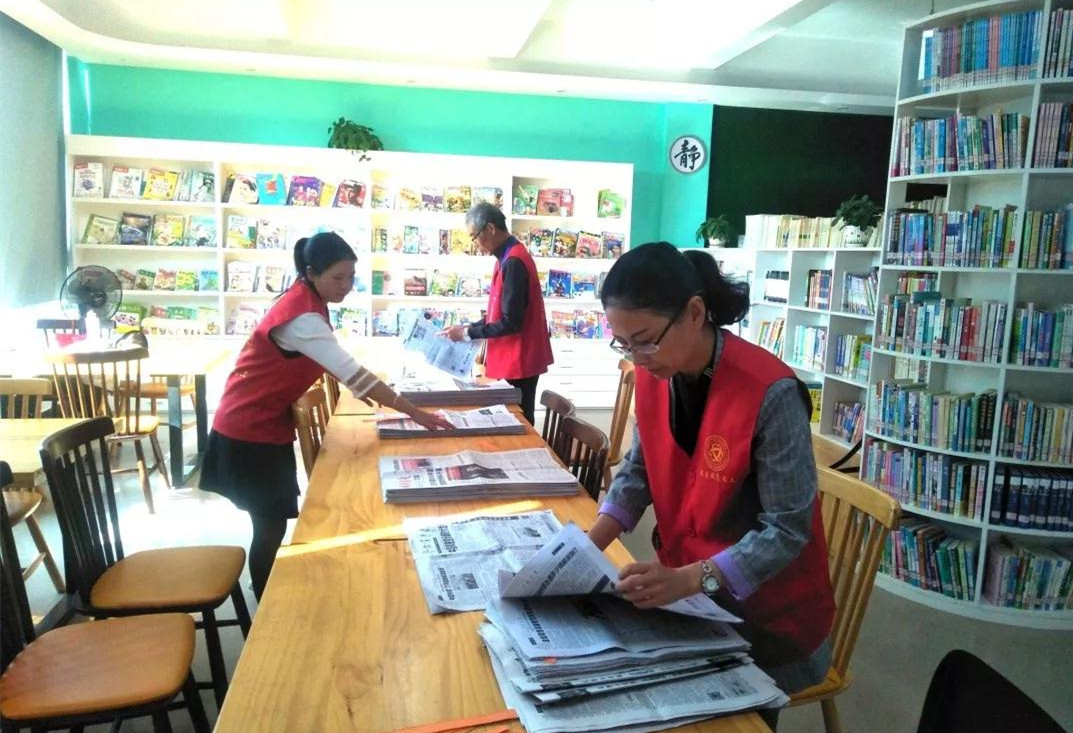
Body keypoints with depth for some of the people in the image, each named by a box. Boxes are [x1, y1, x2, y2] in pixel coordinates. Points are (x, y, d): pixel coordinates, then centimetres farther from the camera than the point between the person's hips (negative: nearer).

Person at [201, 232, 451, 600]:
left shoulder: (308, 300, 2)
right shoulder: (301, 316, -28)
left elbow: (333, 364, 12)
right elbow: (353, 373, -34)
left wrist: (363, 391, -2)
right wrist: (415, 413, -33)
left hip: (267, 422, 9)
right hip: (249, 430, -9)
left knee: (275, 521, 17)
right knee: (271, 525, 1)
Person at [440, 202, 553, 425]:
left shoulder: (513, 262, -21)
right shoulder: (507, 258, 10)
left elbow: (511, 323, -22)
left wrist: (467, 333, -13)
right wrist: (470, 327, 7)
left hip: (519, 361, -9)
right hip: (513, 359, 9)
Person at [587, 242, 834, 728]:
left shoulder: (769, 394, -29)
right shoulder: (653, 377, -7)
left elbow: (787, 529, -25)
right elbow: (639, 472, 2)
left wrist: (691, 579, -37)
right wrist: (588, 546, -13)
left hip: (764, 611, -5)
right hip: (683, 591, 5)